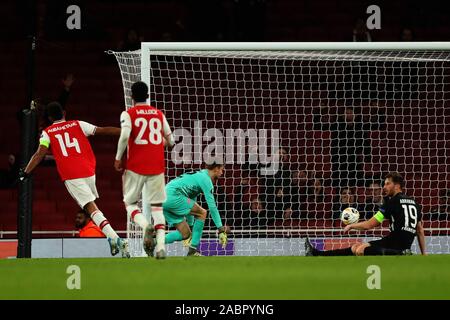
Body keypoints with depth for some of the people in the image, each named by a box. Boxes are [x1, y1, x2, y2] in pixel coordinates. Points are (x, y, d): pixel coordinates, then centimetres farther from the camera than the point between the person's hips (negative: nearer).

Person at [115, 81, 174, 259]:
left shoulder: (128, 114, -1)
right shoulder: (159, 114, 10)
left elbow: (124, 136, -18)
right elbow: (170, 141, 13)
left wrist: (118, 158, -6)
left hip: (136, 166, -3)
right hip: (157, 167, 3)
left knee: (130, 203, 10)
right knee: (157, 207, 6)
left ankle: (145, 226, -22)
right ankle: (161, 246, -10)